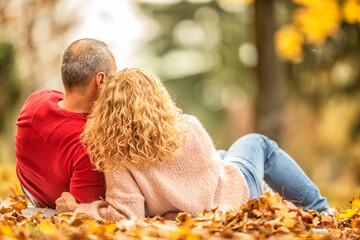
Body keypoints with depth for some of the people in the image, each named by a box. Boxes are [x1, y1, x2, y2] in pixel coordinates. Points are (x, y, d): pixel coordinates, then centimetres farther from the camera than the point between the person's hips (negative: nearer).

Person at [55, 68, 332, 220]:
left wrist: (77, 208, -28)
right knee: (258, 144, 32)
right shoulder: (189, 130, -27)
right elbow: (210, 162, -7)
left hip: (197, 217, 2)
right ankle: (319, 208, 41)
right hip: (236, 193, -2)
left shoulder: (119, 162, -31)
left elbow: (126, 214, -35)